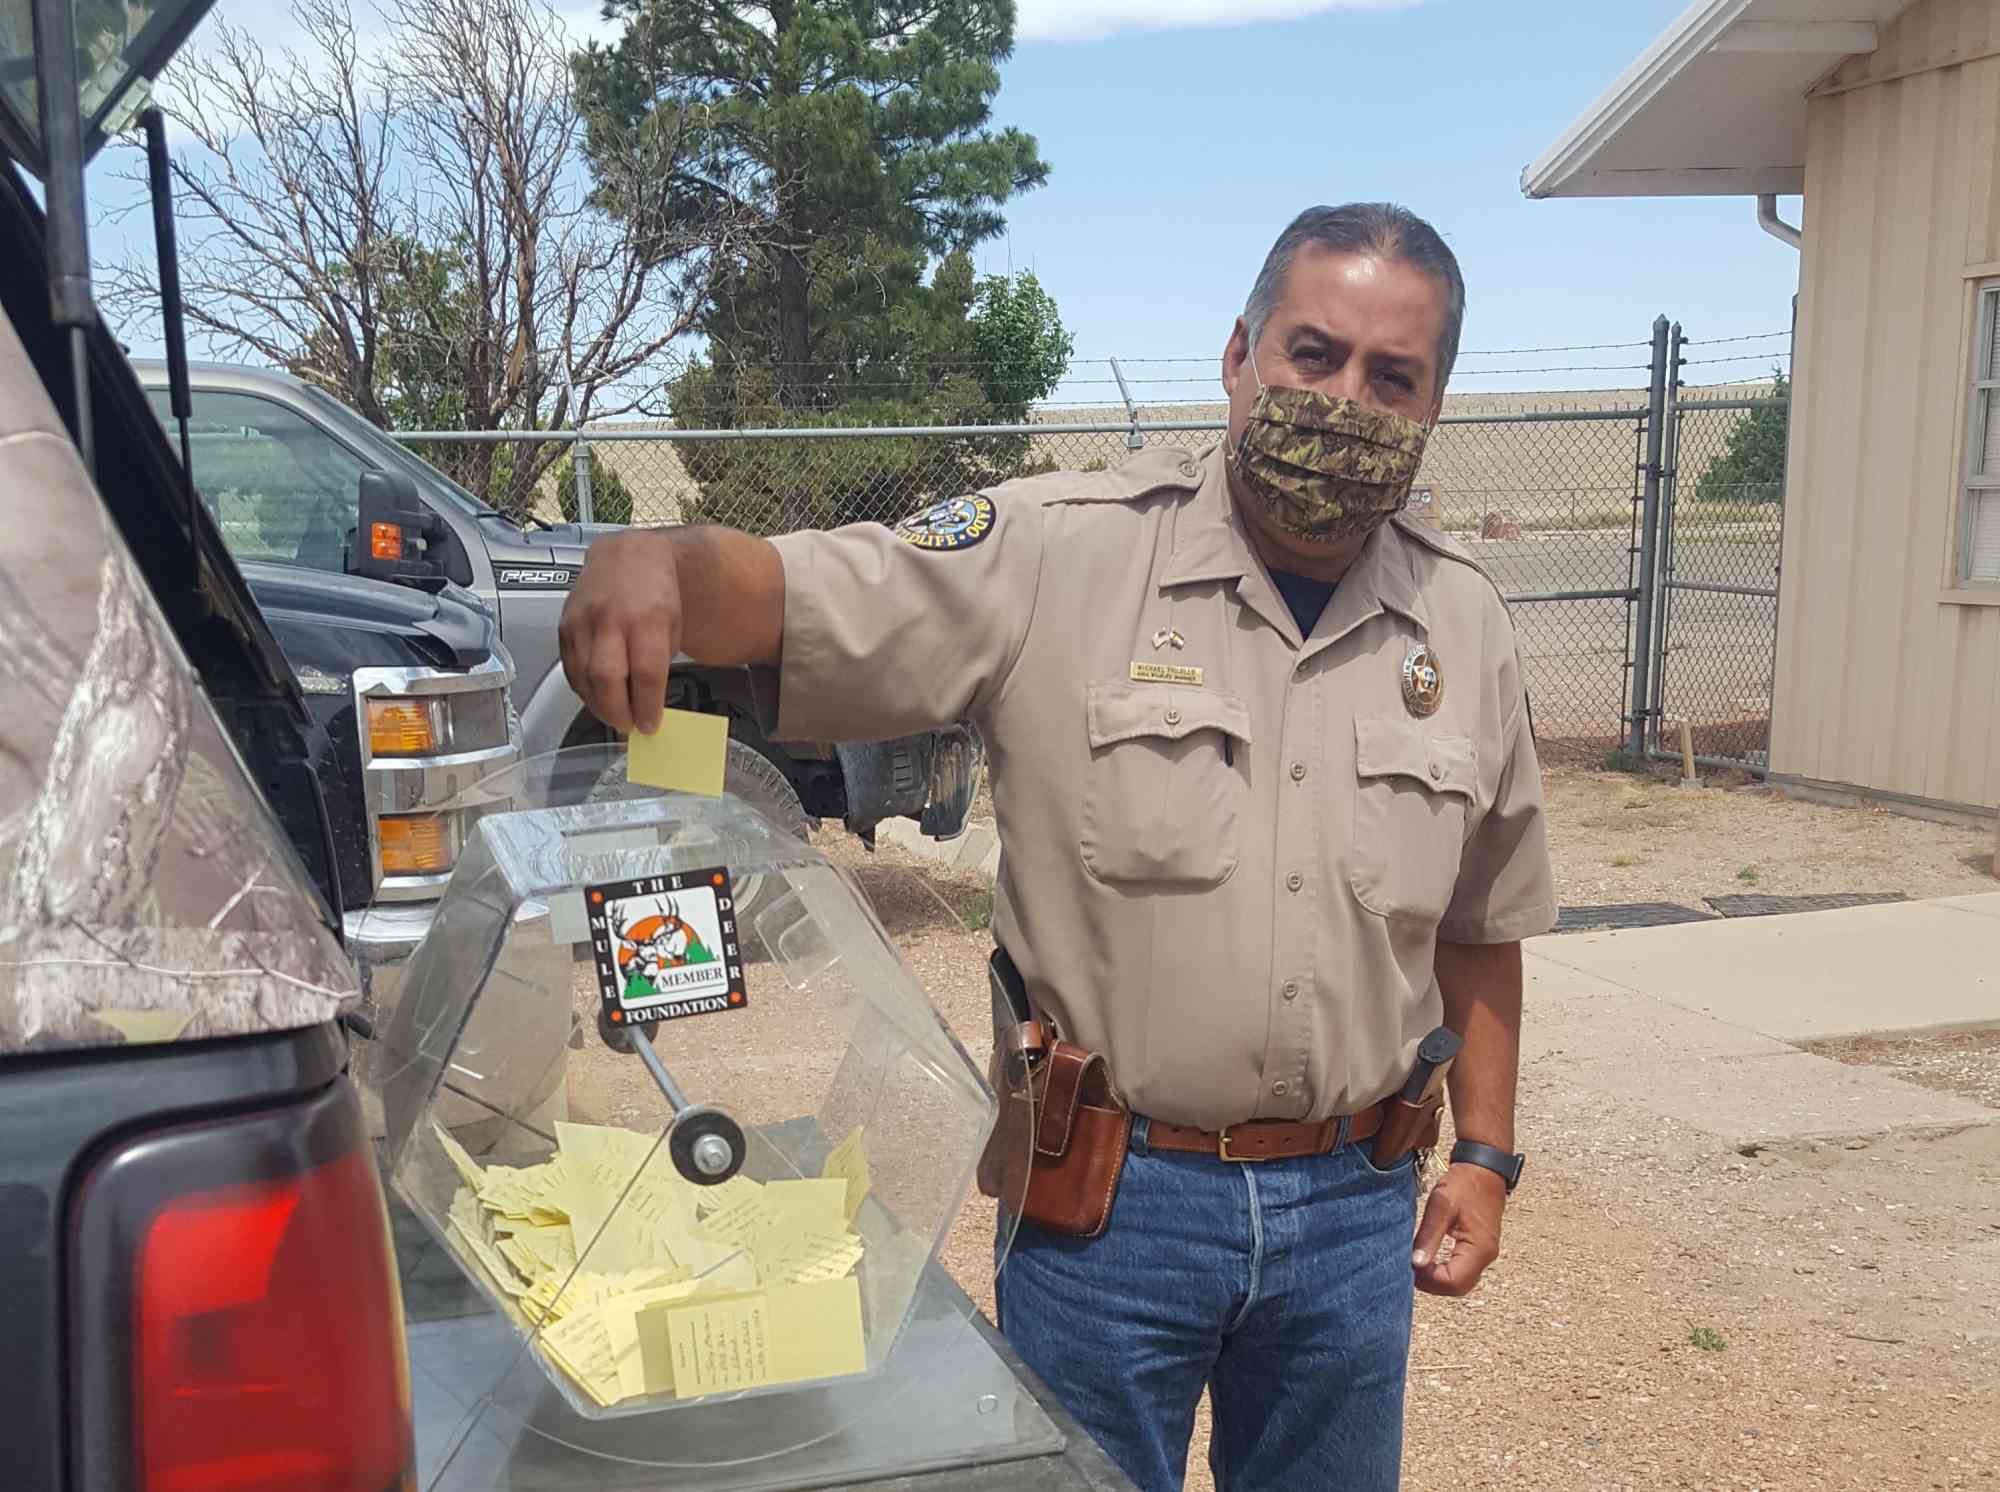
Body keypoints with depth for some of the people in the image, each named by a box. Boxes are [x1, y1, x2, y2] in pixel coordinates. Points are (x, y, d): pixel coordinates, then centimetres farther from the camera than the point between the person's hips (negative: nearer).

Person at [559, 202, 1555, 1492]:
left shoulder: (1468, 628, 2)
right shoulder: (1058, 558, -12)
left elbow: (1482, 925, 12)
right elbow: (786, 595, -18)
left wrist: (1486, 1151, 11)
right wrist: (653, 560, -40)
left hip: (1353, 1207, 4)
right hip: (1112, 1198, -3)